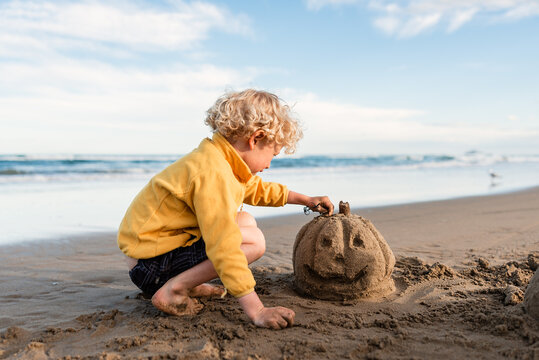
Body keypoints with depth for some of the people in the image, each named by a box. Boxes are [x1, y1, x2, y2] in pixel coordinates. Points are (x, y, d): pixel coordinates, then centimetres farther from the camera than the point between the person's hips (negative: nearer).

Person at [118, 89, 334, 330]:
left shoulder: (218, 159, 7)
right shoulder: (212, 173, -26)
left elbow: (257, 189, 26)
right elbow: (225, 247, -33)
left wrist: (306, 200, 30)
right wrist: (257, 311, -32)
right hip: (150, 264, -10)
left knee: (245, 220, 14)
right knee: (254, 240, -18)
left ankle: (190, 284, 9)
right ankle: (172, 290, -13)